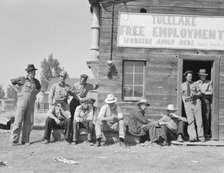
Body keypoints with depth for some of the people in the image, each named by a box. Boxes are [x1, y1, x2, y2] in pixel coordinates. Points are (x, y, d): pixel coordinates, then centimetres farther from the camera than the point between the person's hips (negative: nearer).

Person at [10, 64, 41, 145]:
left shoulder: (36, 81, 10)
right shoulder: (22, 79, 0)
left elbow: (39, 88, 32)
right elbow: (12, 81, 14)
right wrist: (18, 89, 7)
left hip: (31, 104, 4)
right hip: (22, 102, -4)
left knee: (29, 123, 3)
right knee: (18, 121, -6)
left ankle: (25, 140, 12)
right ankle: (14, 140, -1)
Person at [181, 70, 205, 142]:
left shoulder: (195, 84, 9)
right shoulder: (182, 85, 12)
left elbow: (200, 93, 8)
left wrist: (195, 94, -11)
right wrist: (184, 102, 3)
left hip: (196, 102, 0)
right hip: (187, 103, 0)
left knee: (199, 120, -2)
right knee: (190, 121, -6)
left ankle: (201, 137, 5)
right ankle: (193, 137, -7)